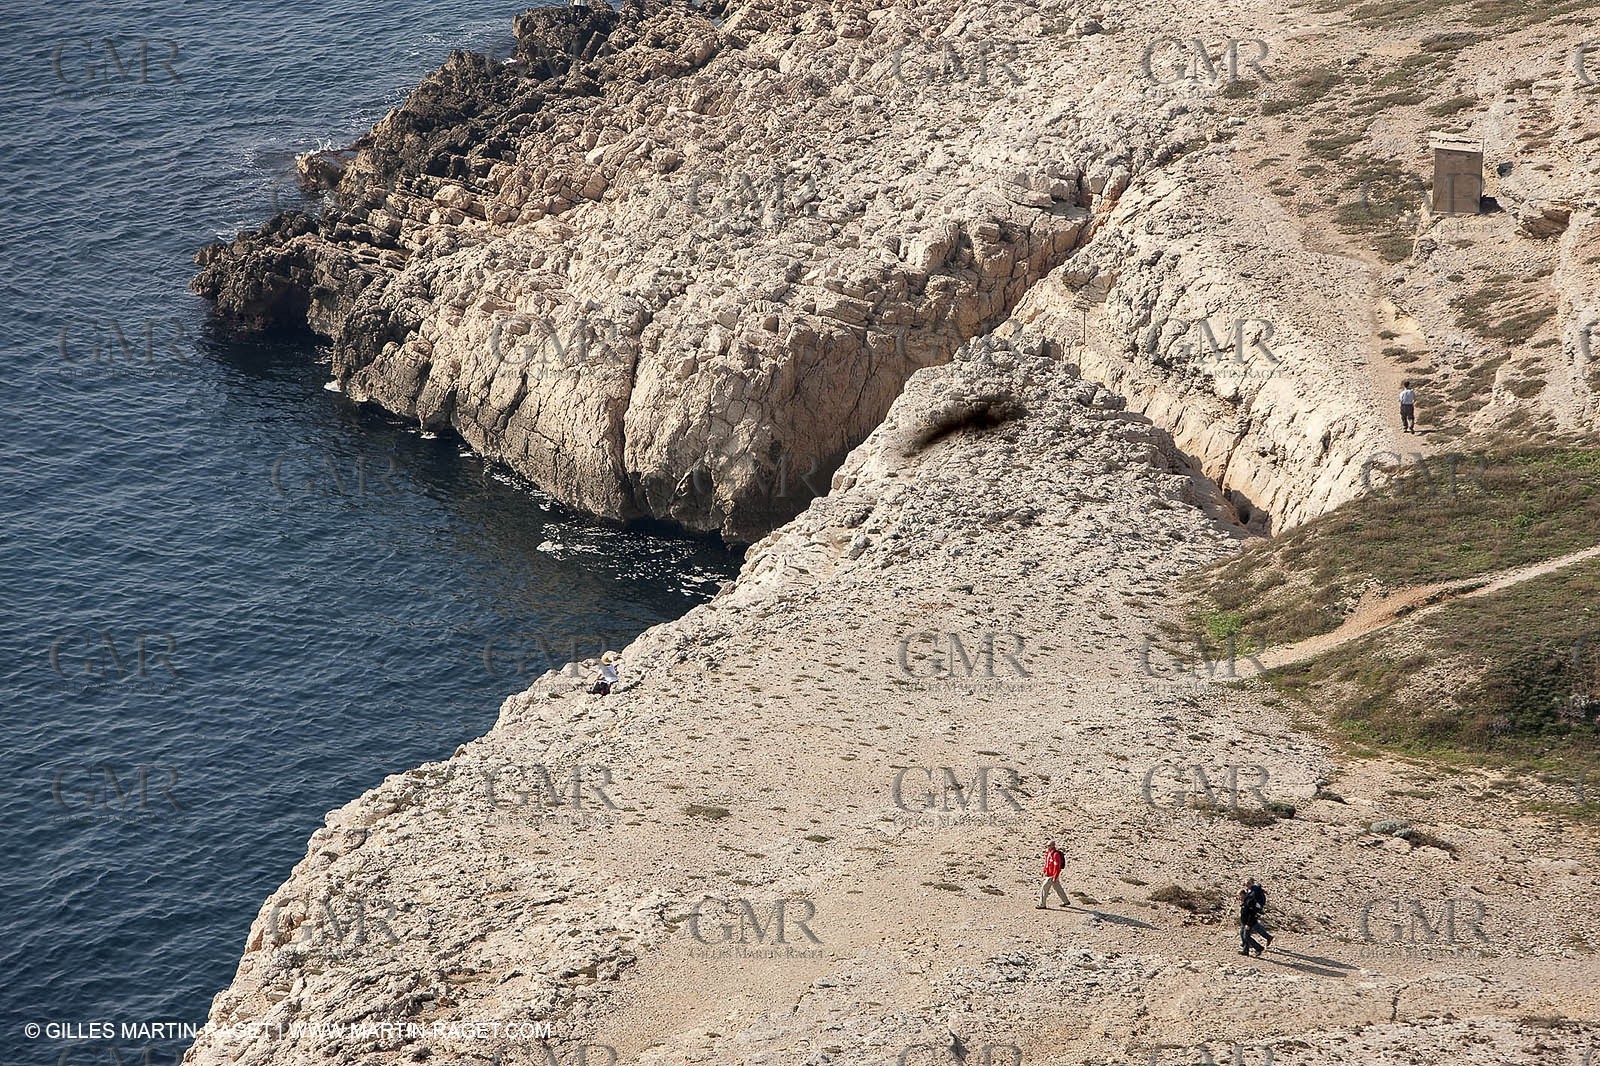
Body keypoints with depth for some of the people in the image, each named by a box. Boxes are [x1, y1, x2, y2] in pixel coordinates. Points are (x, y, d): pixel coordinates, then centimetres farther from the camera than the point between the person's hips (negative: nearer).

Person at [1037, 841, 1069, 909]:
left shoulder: (1055, 854, -22)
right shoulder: (1049, 853, 8)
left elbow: (1057, 867, -24)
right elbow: (1047, 863, 22)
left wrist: (1055, 877, -26)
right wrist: (1043, 871, 10)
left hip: (1052, 876, -10)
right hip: (1049, 875, 10)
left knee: (1044, 888, -8)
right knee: (1058, 889, 19)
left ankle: (1042, 905, -2)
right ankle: (1066, 901, 32)